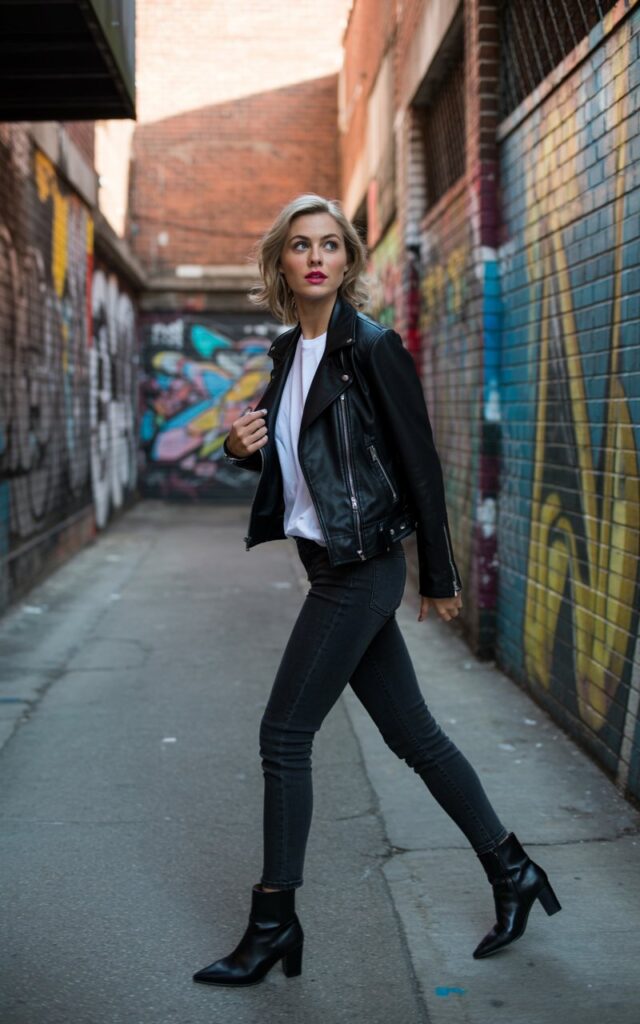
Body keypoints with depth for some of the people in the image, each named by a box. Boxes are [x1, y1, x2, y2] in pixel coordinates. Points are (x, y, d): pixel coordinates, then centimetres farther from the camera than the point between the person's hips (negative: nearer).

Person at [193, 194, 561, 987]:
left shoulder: (370, 346, -12)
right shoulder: (288, 351, 11)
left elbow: (419, 463, -11)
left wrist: (439, 579, -8)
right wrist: (244, 447, -2)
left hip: (363, 566, -8)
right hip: (331, 565, 8)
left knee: (284, 735, -4)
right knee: (412, 734, 13)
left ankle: (274, 923, 10)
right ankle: (511, 871, 26)